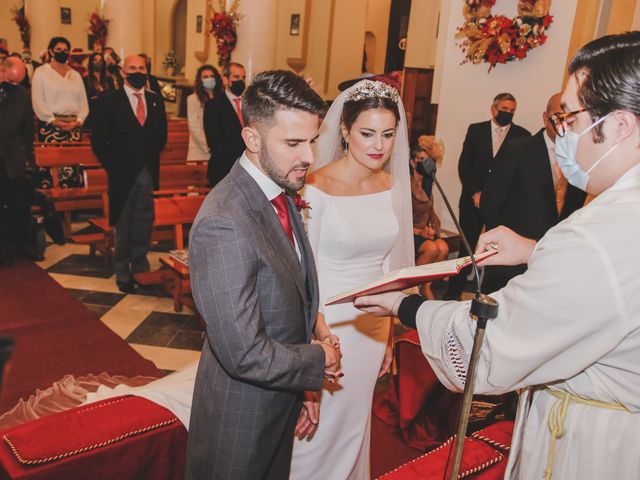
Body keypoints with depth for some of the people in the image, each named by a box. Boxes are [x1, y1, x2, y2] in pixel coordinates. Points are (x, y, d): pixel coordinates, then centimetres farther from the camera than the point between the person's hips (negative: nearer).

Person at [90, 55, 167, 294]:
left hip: (148, 174, 3)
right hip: (122, 175, -3)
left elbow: (161, 135, 16)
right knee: (123, 227, 8)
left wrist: (152, 157, 8)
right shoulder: (108, 101, -4)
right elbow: (98, 140, -4)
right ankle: (123, 274, 20)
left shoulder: (156, 101, 8)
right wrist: (112, 166, -7)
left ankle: (140, 269, 24)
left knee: (144, 226, 9)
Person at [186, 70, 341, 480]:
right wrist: (318, 360, -15)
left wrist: (299, 393, 4)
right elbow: (245, 354, -32)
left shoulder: (281, 194, -2)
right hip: (240, 425, -7)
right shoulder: (223, 224, -31)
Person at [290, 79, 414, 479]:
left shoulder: (392, 185, -1)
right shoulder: (317, 189, -18)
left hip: (373, 325, 5)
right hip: (326, 323, -5)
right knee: (318, 430, 13)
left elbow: (387, 261, 8)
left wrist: (389, 334, 12)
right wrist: (320, 338, -17)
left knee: (354, 426, 24)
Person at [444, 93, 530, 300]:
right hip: (474, 199, 1)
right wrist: (475, 193, -7)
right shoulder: (475, 130, 7)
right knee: (466, 248, 4)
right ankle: (452, 293, 14)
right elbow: (464, 164, 3)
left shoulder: (522, 135, 3)